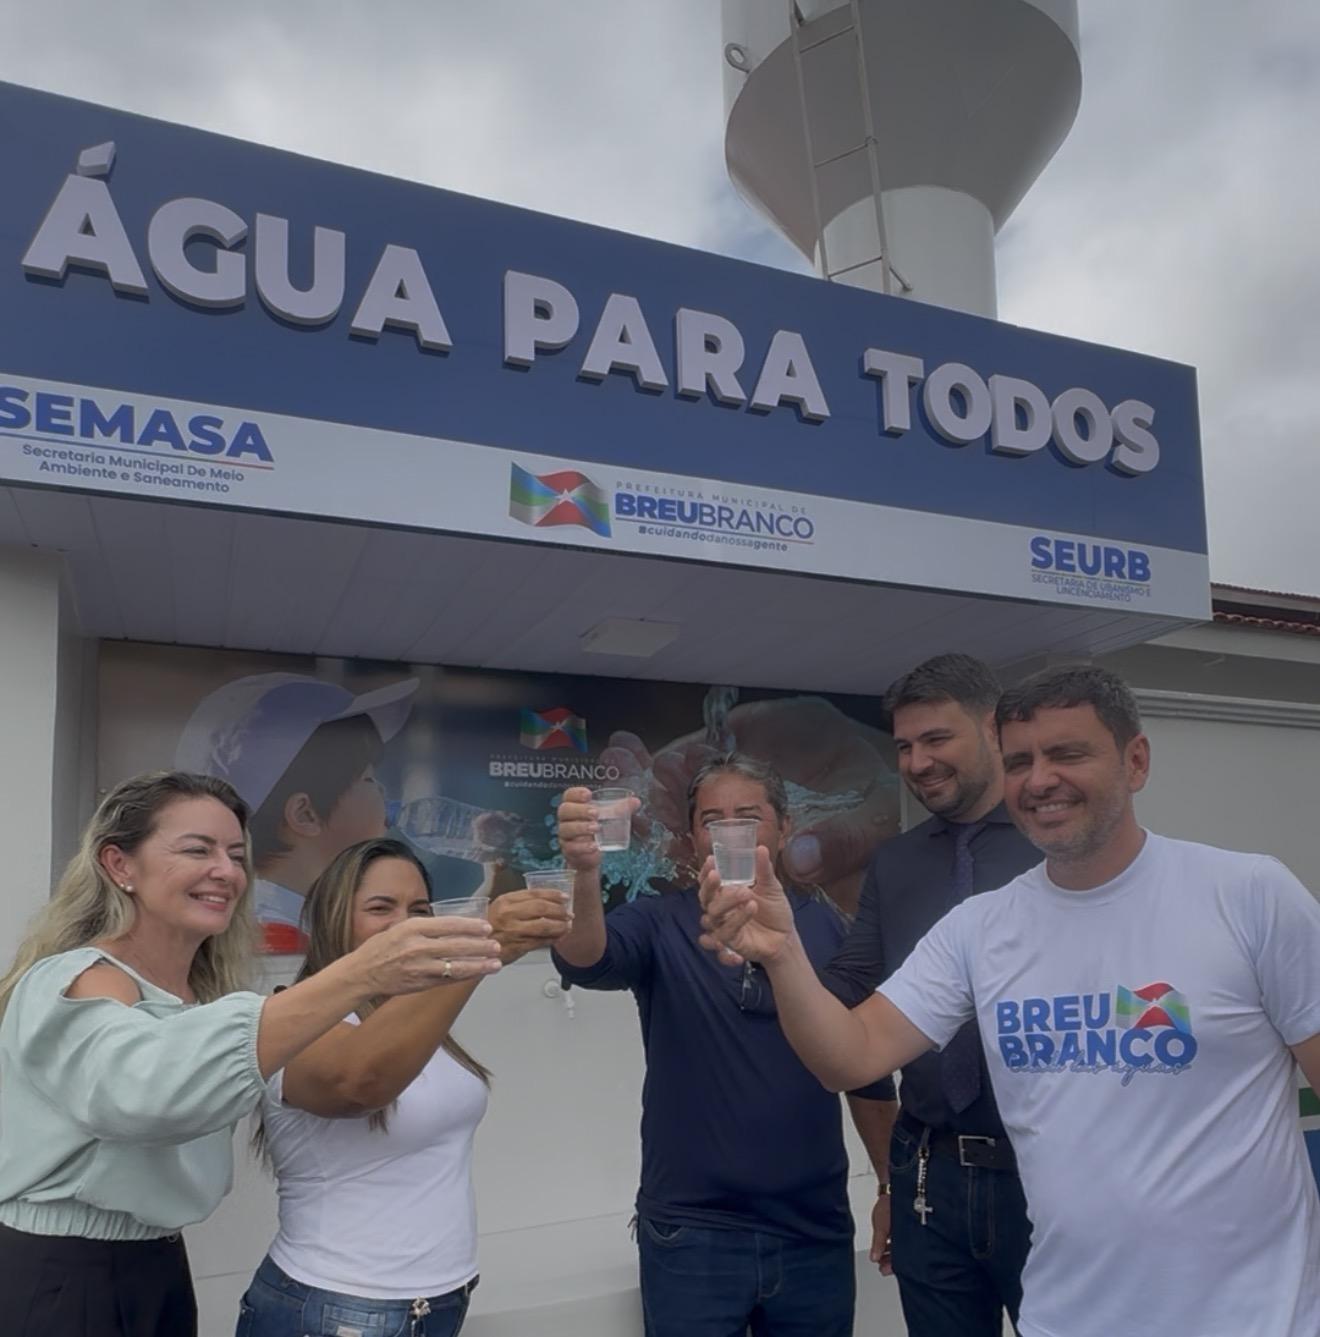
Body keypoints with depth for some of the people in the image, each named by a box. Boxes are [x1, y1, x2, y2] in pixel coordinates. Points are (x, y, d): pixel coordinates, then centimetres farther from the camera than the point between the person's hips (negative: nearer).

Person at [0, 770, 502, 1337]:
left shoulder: (206, 996, 6)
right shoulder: (70, 981, -21)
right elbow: (143, 1085, -43)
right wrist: (356, 977, -51)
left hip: (158, 1273, 8)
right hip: (53, 1284, -7)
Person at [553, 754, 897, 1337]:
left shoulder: (828, 927, 1)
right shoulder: (661, 924, -5)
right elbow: (584, 960, -26)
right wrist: (585, 872, -45)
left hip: (816, 1232, 3)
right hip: (692, 1233, -2)